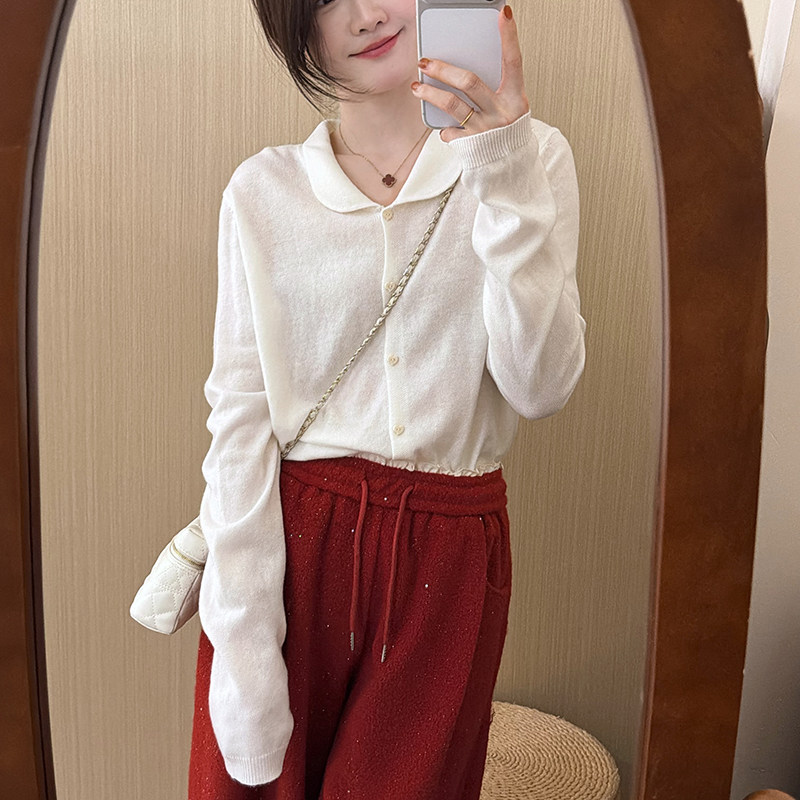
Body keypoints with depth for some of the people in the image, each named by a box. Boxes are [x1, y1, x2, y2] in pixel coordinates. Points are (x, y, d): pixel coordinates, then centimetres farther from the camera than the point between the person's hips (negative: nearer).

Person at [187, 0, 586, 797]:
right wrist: (243, 640, -10)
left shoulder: (533, 157, 1)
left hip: (451, 554, 1)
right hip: (292, 538, 0)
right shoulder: (263, 189, 0)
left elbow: (540, 387, -9)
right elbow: (240, 412, -5)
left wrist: (506, 180, -17)